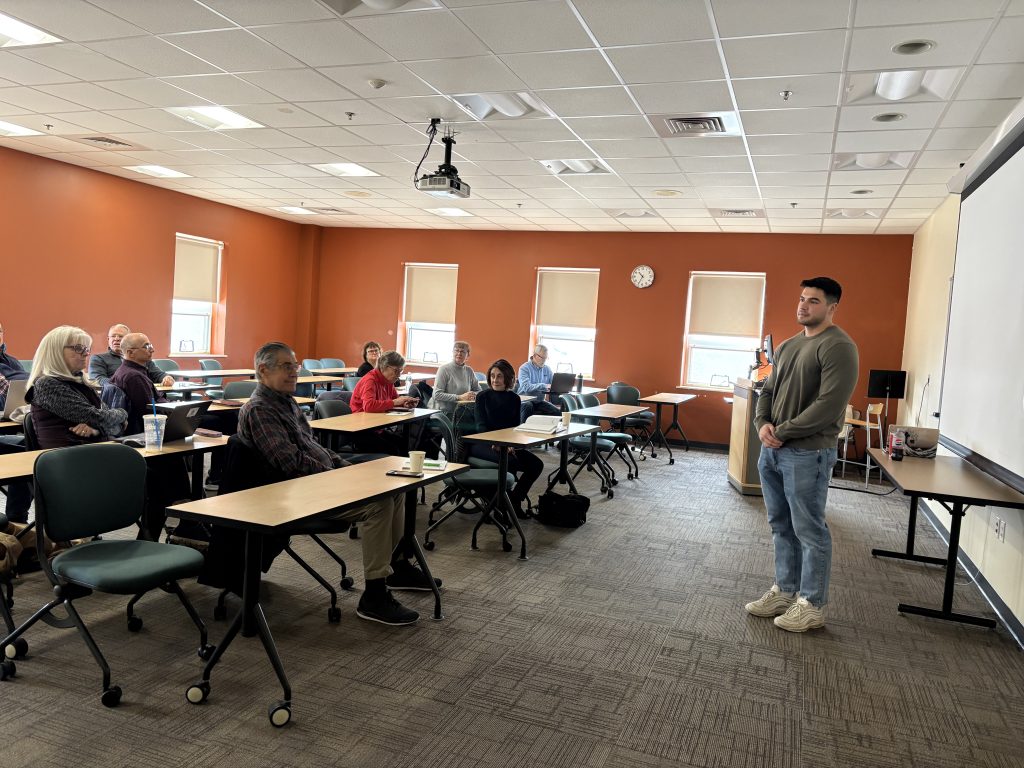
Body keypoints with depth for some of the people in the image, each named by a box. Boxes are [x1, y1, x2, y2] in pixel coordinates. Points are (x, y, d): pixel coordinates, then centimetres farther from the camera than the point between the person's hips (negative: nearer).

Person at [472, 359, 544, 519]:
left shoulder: (514, 399, 9)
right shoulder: (483, 396, 0)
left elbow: (516, 427, 7)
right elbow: (481, 425, -8)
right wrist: (495, 443, -26)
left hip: (507, 444, 5)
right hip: (482, 443, -5)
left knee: (536, 464, -13)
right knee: (510, 461, -32)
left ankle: (514, 501, 1)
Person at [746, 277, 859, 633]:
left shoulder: (838, 347, -12)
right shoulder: (787, 346, 15)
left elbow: (829, 405, -20)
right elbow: (767, 390, 18)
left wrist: (782, 432, -16)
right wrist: (763, 424, -2)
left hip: (808, 454, -8)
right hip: (773, 450, 8)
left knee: (809, 530, 1)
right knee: (781, 526, 16)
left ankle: (812, 605, 14)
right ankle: (785, 590, 29)